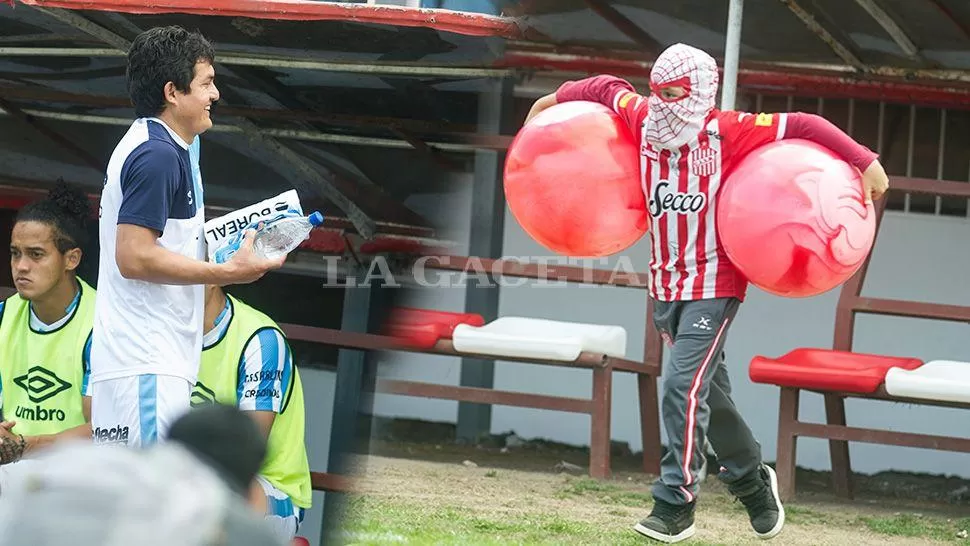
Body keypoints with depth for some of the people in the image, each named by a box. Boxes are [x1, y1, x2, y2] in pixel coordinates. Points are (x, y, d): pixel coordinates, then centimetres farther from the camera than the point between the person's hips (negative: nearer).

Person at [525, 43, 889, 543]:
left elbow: (802, 127, -11)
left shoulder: (729, 133, -13)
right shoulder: (644, 122, 0)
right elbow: (607, 88, 19)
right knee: (709, 392, 15)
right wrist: (554, 101, 29)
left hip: (714, 285, -6)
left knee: (684, 388, -17)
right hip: (667, 286, 6)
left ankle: (675, 506, -14)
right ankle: (752, 481, 34)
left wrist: (865, 164, -14)